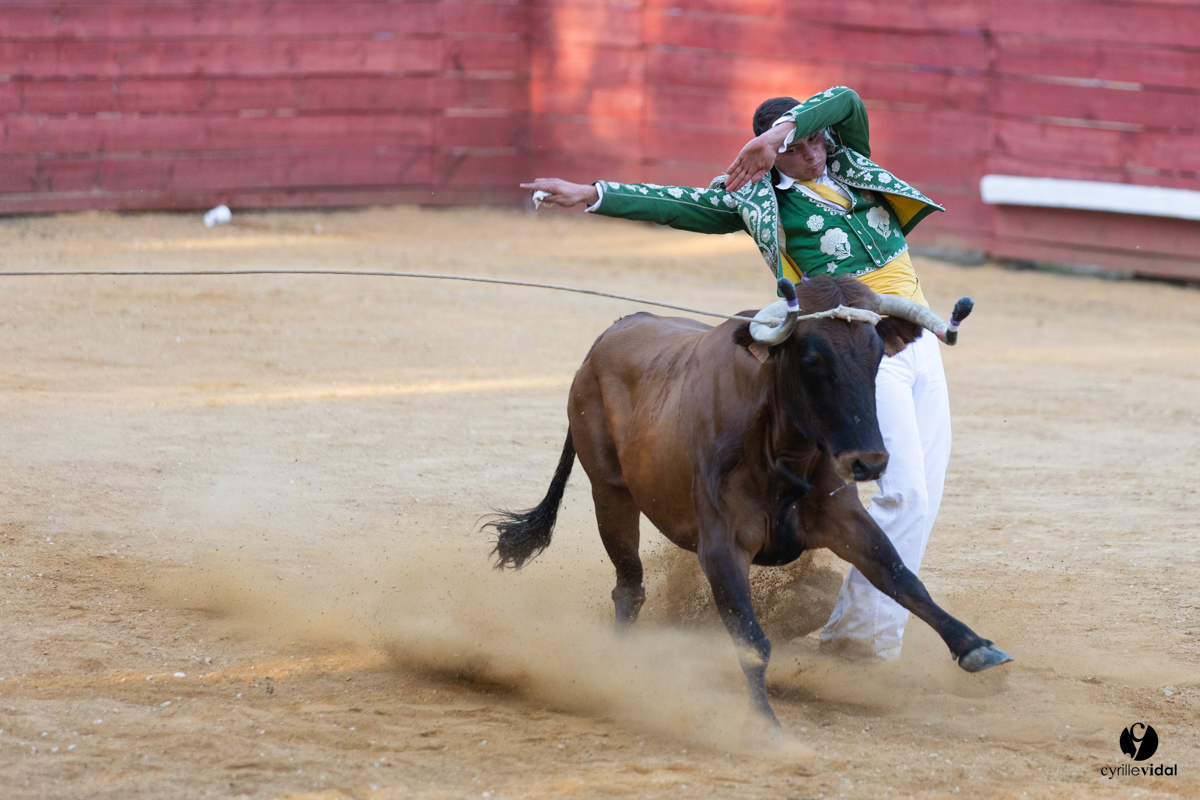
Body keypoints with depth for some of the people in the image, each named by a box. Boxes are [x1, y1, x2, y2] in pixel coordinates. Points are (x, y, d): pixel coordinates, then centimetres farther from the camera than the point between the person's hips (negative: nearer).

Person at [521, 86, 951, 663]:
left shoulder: (849, 163, 13)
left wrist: (784, 128, -20)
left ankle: (870, 620, 10)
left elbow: (845, 102, -4)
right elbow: (679, 204, -2)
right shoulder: (759, 198, 3)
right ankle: (855, 630, -8)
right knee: (904, 492, -17)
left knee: (926, 493, 2)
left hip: (919, 342, 6)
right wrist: (592, 195, -10)